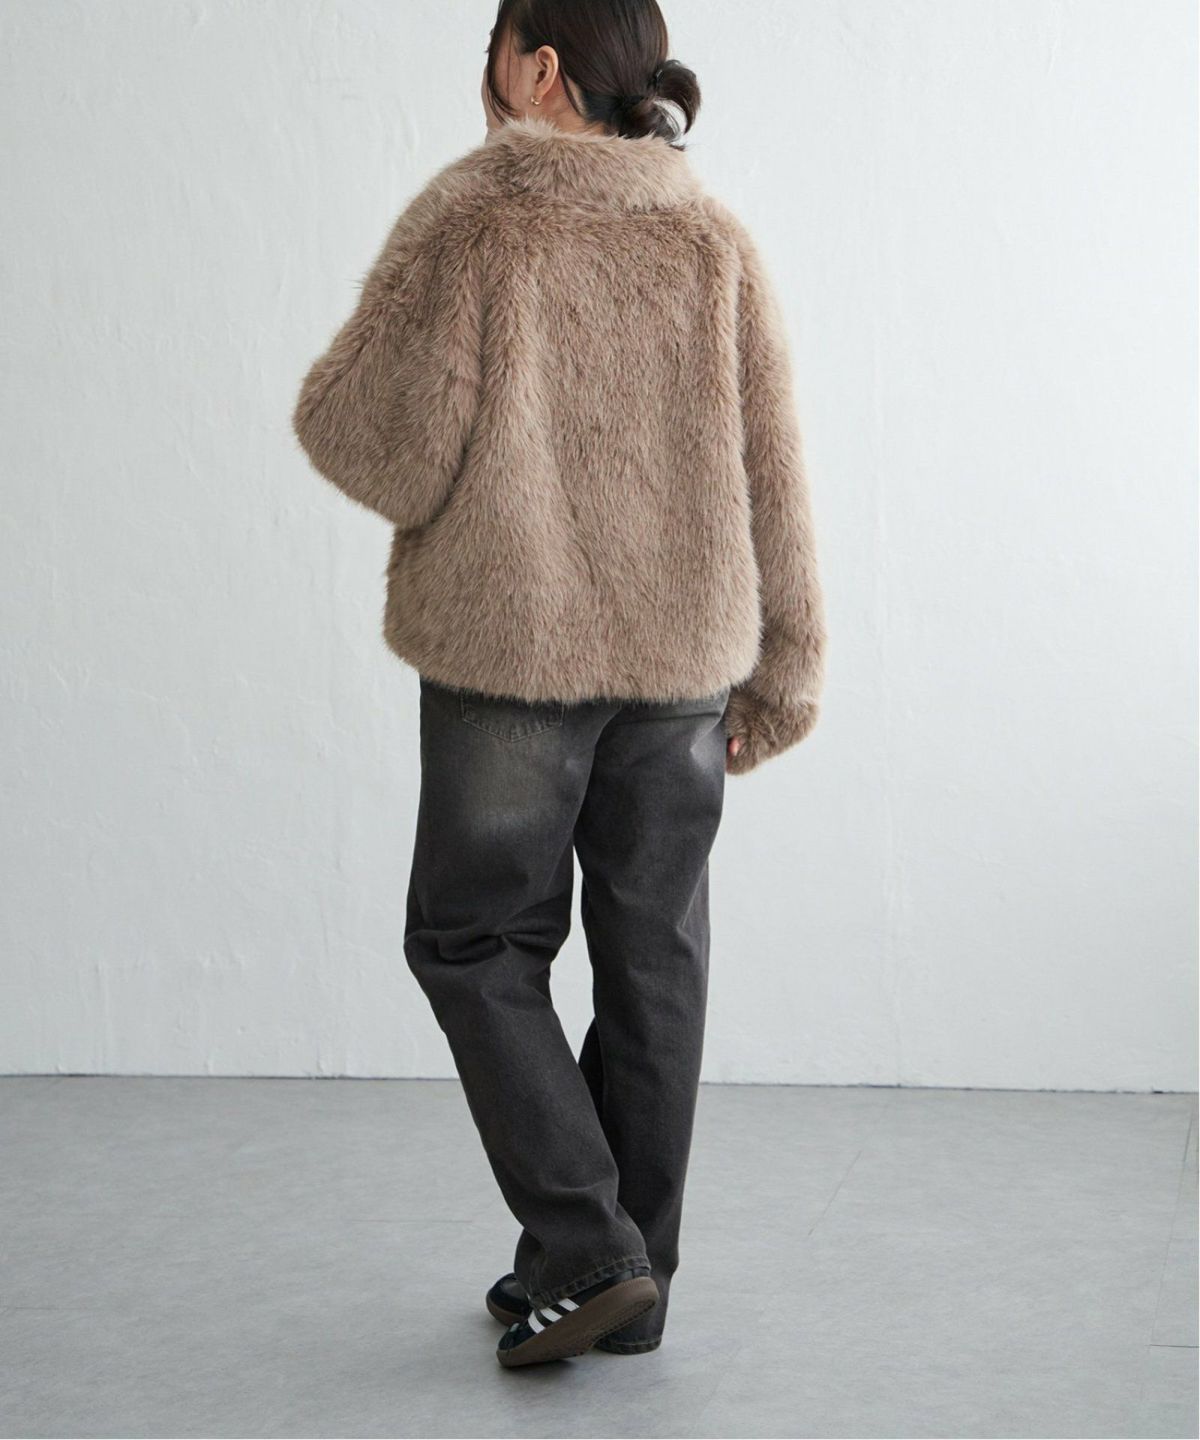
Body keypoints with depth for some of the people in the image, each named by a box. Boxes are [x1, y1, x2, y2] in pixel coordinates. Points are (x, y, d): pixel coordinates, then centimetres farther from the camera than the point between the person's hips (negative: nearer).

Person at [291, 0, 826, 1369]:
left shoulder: (470, 220, -10)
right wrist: (779, 668, 11)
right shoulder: (715, 241, 3)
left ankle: (584, 1247, 1)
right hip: (681, 654, 4)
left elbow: (383, 445, -13)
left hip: (513, 651, -4)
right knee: (652, 960, 12)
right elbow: (771, 473, 4)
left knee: (473, 939, 11)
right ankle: (633, 1282, 20)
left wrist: (331, 389, 9)